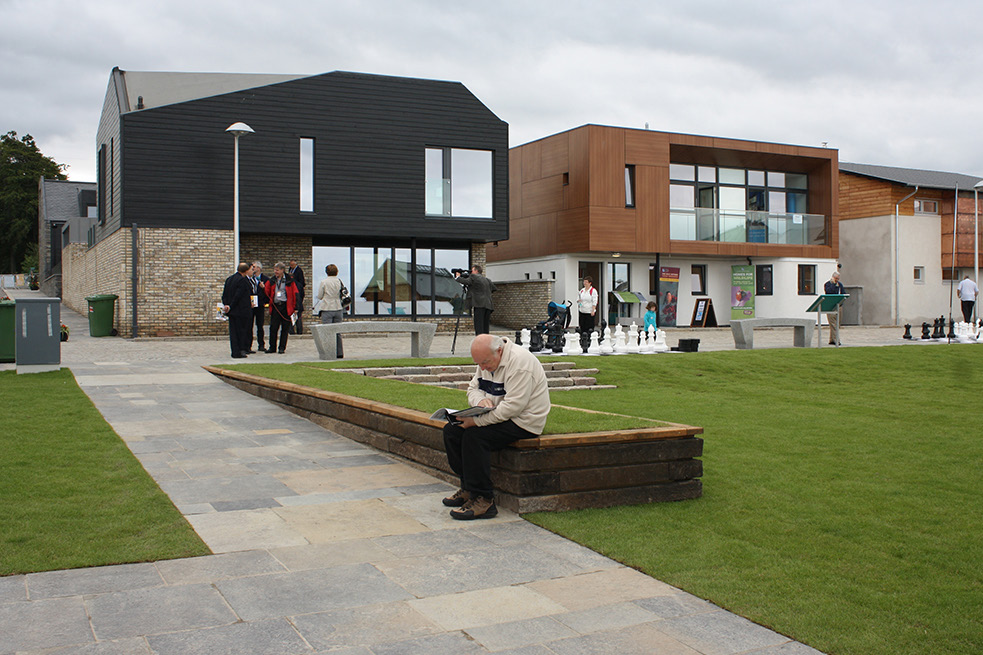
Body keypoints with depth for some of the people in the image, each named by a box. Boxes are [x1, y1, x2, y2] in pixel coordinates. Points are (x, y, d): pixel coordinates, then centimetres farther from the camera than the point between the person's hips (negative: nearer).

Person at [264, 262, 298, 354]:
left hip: (286, 307, -3)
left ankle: (282, 348, 11)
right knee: (273, 327, 0)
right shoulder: (271, 281, 11)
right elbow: (267, 293, 12)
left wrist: (295, 308, -3)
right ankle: (272, 347, 10)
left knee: (285, 328, 2)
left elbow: (295, 294, 2)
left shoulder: (289, 281, 1)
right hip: (275, 307, 3)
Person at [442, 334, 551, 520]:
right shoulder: (487, 361, 6)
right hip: (498, 416, 10)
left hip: (523, 421, -10)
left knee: (474, 435, -27)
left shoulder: (519, 362, -23)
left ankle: (484, 501, -22)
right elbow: (473, 388, 13)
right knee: (451, 430, -1)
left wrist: (477, 421, -28)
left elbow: (513, 406, -28)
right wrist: (480, 400, -12)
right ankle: (468, 487, 7)